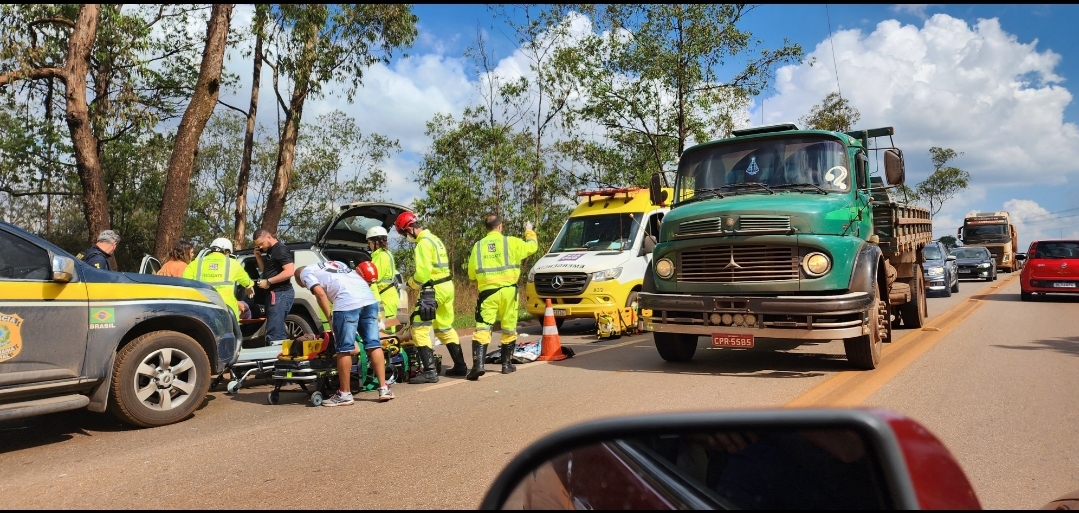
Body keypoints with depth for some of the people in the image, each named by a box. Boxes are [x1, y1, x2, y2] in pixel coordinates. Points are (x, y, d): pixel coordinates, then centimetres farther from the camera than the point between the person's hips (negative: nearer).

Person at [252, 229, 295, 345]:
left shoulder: (281, 250, -12)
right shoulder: (269, 251, 17)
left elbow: (289, 271, -22)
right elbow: (265, 270, 27)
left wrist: (268, 282, -18)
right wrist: (258, 257, 11)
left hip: (280, 294, -10)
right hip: (274, 293, 10)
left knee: (275, 331, -13)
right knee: (277, 328, 13)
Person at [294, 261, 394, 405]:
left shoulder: (305, 272, 17)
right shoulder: (335, 264, 38)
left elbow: (320, 293, 1)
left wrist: (330, 318, 4)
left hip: (347, 303, -7)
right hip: (369, 299, 7)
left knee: (344, 349, 2)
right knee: (373, 344, 10)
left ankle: (344, 394, 10)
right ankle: (384, 388, 11)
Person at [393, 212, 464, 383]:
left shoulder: (423, 243, -14)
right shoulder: (434, 239, 16)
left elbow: (423, 273, -20)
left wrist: (411, 283, -2)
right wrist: (415, 279, 8)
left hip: (433, 290, -10)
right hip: (447, 287, 10)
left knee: (419, 330, -7)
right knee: (445, 328, 19)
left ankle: (430, 371, -10)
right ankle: (460, 366, 26)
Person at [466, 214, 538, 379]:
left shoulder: (478, 246, 7)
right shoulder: (511, 242, 1)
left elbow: (472, 274, 10)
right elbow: (532, 246, 16)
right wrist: (529, 231, 35)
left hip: (487, 292, 1)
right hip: (508, 291, 0)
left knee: (482, 329, -3)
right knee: (509, 329, 12)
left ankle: (478, 365, -16)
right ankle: (507, 364, 19)